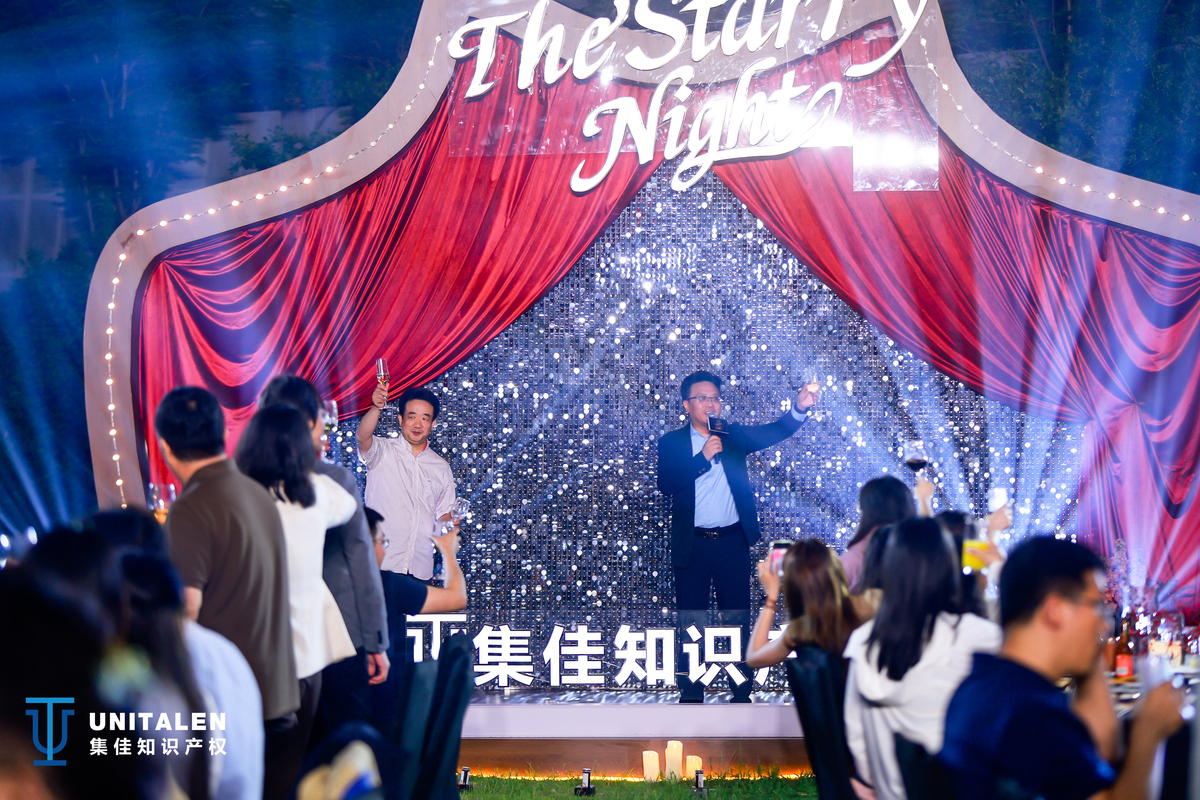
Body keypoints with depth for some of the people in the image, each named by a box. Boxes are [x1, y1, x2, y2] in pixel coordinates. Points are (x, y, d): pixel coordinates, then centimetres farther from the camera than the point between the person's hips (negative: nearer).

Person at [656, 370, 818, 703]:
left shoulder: (734, 436, 9)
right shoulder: (673, 443, 4)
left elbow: (774, 432, -5)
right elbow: (665, 483, -10)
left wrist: (800, 408, -24)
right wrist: (703, 458, -17)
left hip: (733, 542, 1)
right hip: (692, 545, -1)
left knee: (738, 620, 4)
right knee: (690, 623, 3)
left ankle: (741, 694, 9)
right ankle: (691, 696, 10)